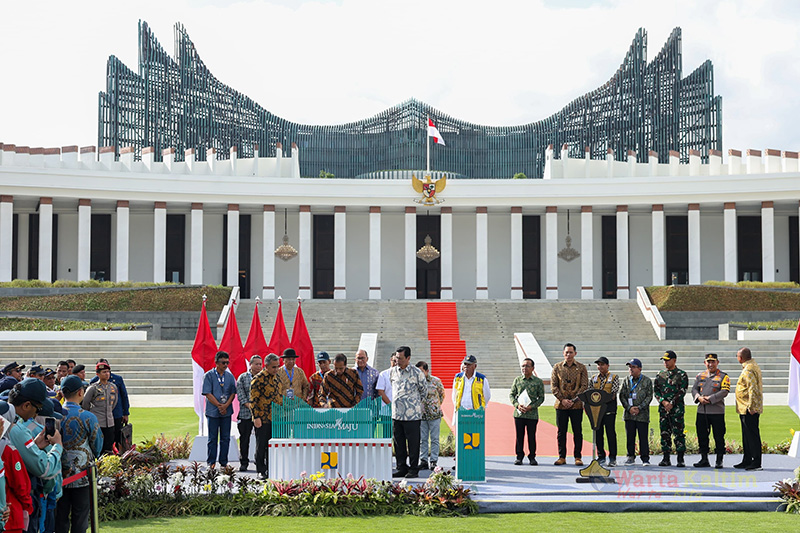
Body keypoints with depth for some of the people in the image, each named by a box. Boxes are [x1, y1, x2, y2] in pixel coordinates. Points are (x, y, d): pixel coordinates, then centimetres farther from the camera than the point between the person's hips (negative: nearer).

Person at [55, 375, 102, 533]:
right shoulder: (88, 418, -14)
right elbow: (97, 446, -3)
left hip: (60, 476, 3)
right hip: (82, 475, -3)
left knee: (60, 516, 11)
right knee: (80, 518, 6)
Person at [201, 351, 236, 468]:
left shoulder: (230, 376, 9)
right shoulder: (209, 375, -2)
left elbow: (233, 393, 6)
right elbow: (208, 393, -7)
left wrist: (225, 406, -9)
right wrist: (219, 405, -14)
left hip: (226, 411, 3)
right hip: (213, 411, -3)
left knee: (225, 437, 5)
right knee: (212, 438, 1)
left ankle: (223, 462, 12)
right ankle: (211, 462, 7)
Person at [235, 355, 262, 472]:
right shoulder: (243, 377, 7)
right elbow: (240, 393, 0)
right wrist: (249, 405, -12)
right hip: (245, 413, -1)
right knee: (244, 439, 1)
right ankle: (244, 463, 8)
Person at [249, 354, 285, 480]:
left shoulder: (277, 378, 13)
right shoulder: (258, 379, -9)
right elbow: (253, 400, -12)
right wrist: (256, 417, -16)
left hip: (276, 419, 6)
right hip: (262, 419, -6)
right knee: (261, 446, 0)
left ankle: (270, 470, 16)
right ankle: (261, 471, 8)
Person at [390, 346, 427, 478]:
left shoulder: (416, 373, -6)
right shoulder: (393, 371, 8)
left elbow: (424, 390, 7)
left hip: (412, 414, -5)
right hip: (396, 413, 5)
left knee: (413, 442, 0)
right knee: (398, 442, 9)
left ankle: (413, 469, 7)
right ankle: (401, 468, 18)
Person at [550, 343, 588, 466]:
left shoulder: (581, 368, 4)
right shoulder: (557, 367, 6)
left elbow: (584, 386, -1)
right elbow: (553, 386, 3)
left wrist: (574, 400, -11)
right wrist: (562, 400, -9)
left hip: (577, 405, -1)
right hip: (561, 404, 1)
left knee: (577, 431, 1)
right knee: (561, 431, 3)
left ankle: (578, 457, 7)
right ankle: (562, 457, 11)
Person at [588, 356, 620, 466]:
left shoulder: (614, 377, 3)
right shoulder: (593, 378, 14)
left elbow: (614, 392, -8)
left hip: (609, 408, -4)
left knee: (610, 432, -5)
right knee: (598, 432, 5)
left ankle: (612, 458, 0)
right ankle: (601, 456, 14)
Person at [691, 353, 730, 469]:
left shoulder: (723, 377, 1)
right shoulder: (700, 376, 14)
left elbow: (724, 392, -10)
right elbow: (694, 389, 10)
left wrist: (710, 399, -18)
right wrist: (699, 397, -12)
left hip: (717, 411, -4)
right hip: (702, 411, 4)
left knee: (719, 437, -1)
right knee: (702, 436, 7)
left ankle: (719, 461, 6)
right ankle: (704, 460, 16)